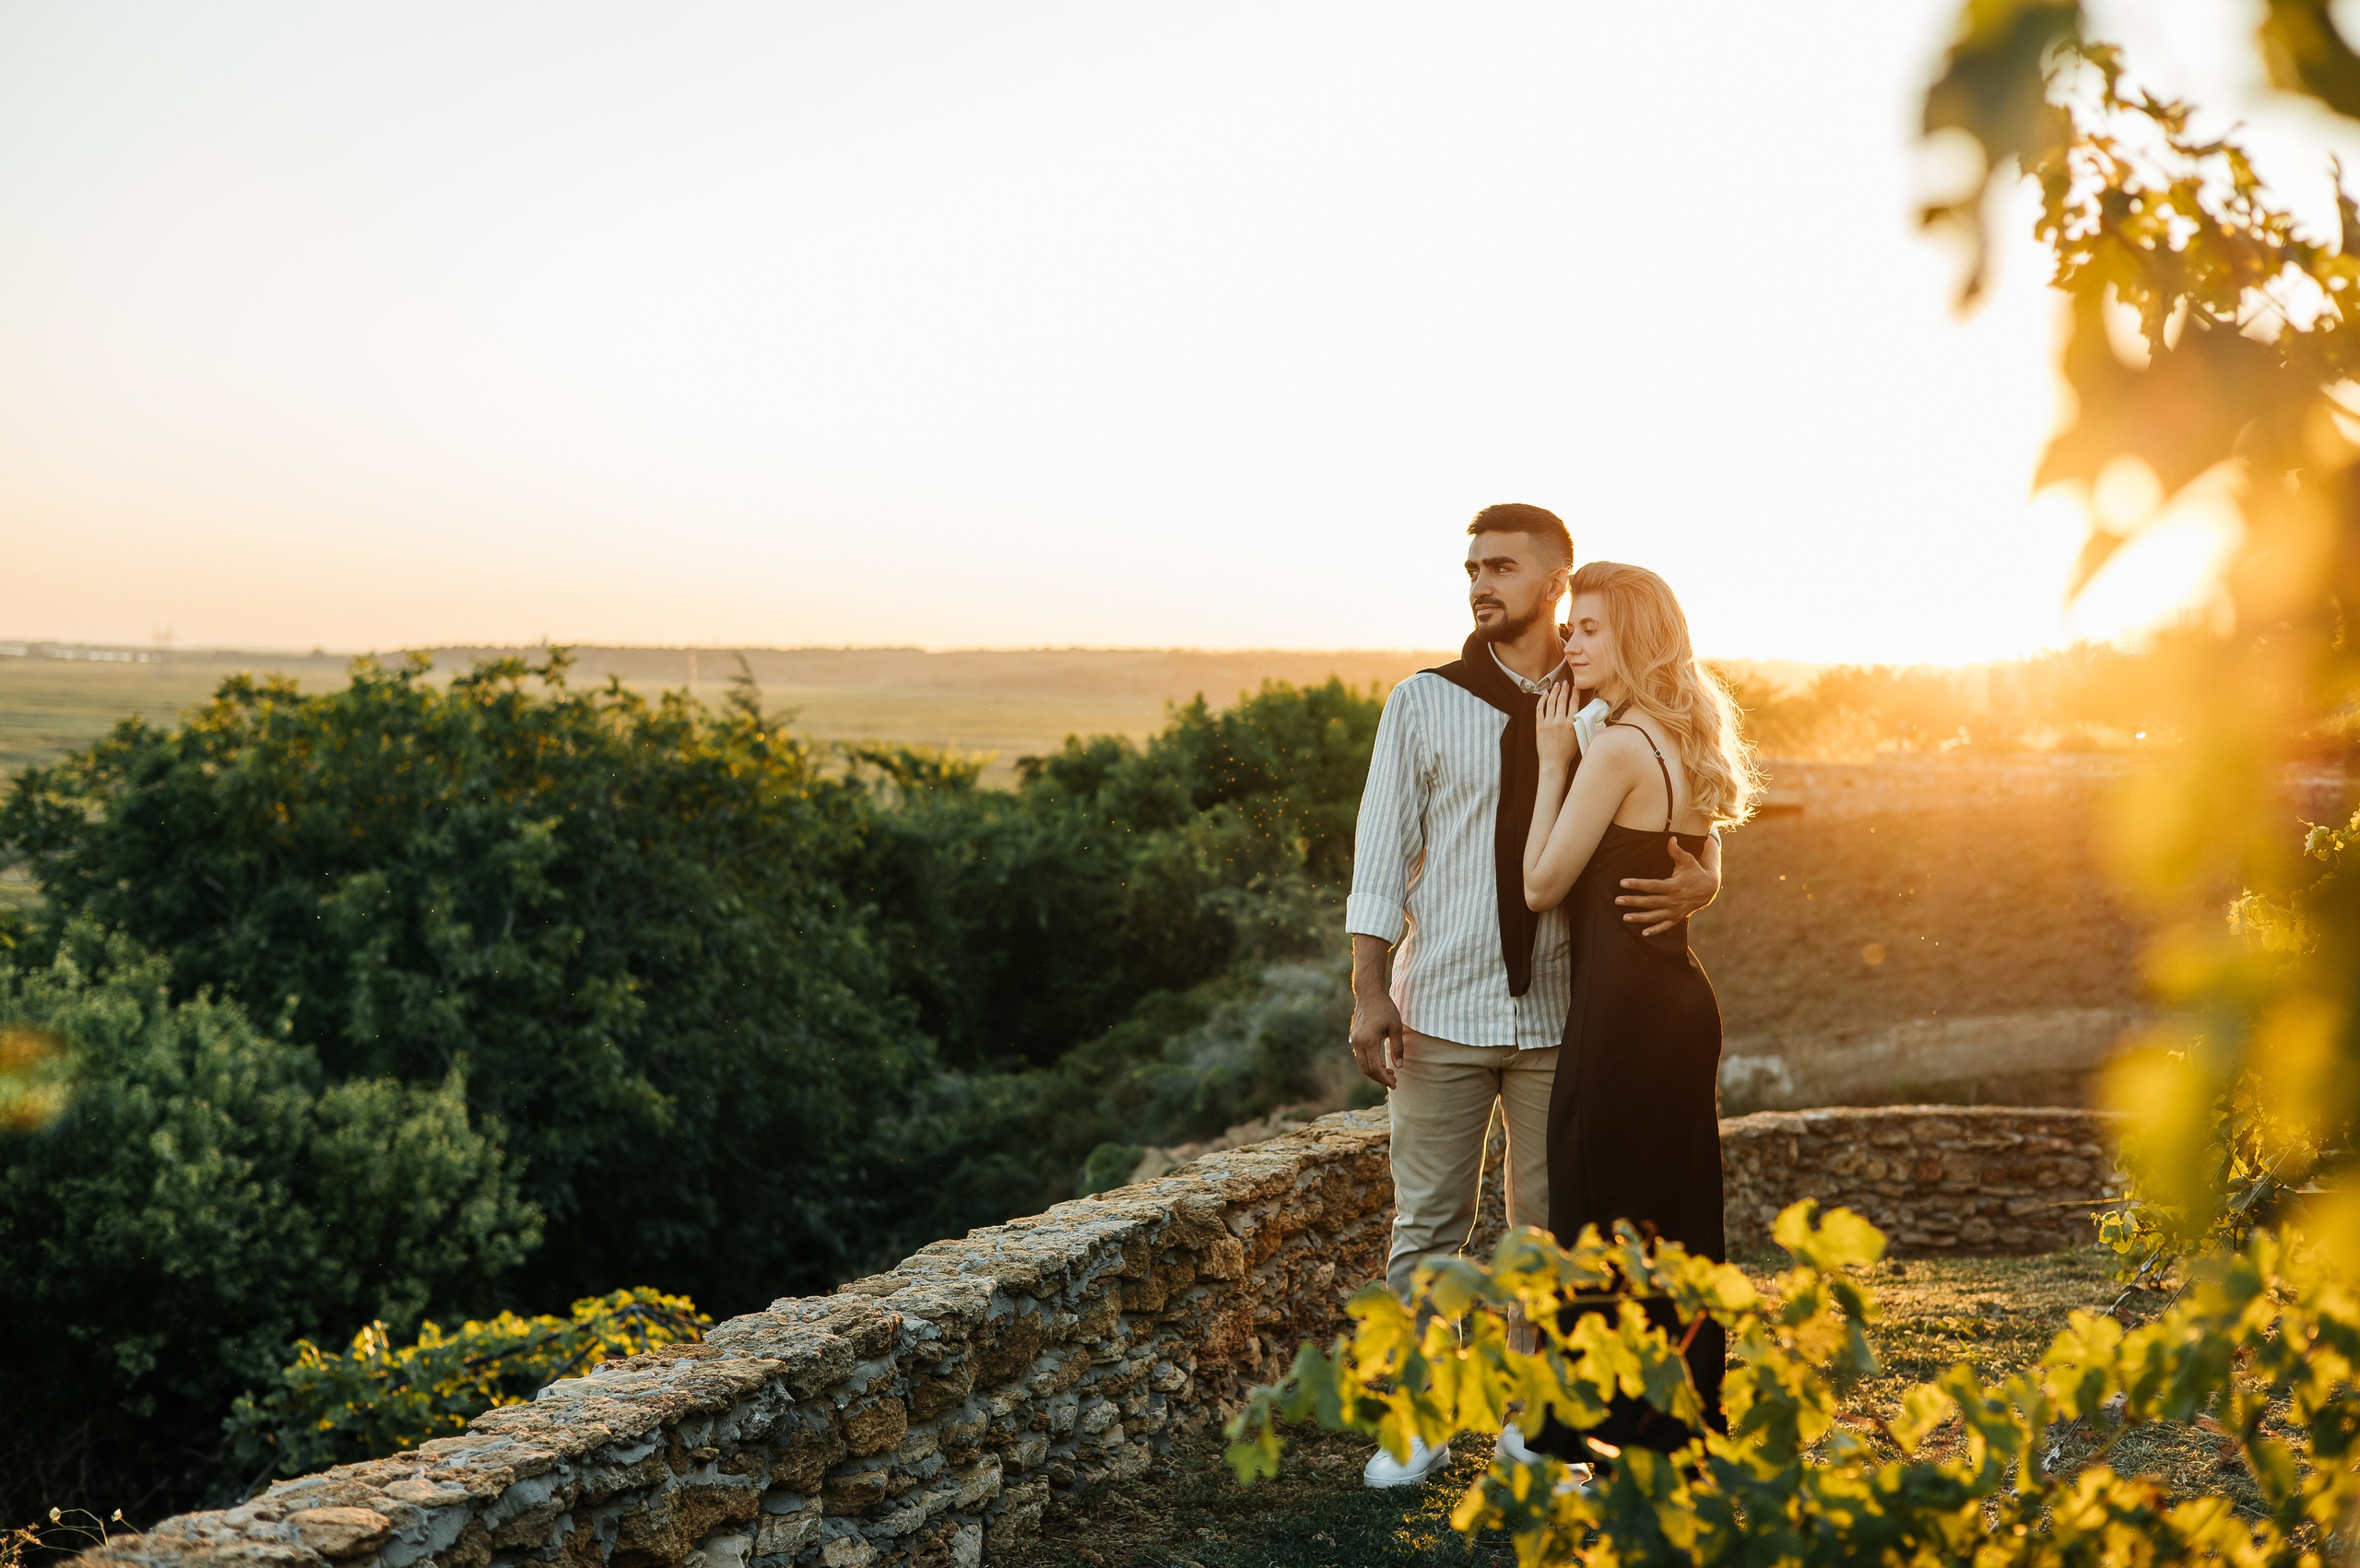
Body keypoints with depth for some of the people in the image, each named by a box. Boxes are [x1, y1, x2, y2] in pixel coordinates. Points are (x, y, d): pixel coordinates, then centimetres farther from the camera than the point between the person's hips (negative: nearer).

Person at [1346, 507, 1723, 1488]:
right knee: (1428, 1223, 3)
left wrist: (1695, 884, -14)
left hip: (1560, 1013, 1)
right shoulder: (1425, 702, 3)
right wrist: (1369, 993, -5)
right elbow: (1382, 852, 2)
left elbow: (1689, 832, 10)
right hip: (1442, 1011, -1)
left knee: (1551, 1226, 8)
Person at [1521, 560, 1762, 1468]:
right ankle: (1686, 1421, 24)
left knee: (1601, 1217, 0)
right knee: (1677, 1219, 15)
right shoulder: (1685, 744, 12)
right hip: (1682, 996, 9)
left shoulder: (1618, 746, -15)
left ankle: (1606, 1430, 8)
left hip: (1623, 1008, -9)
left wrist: (1554, 761, -6)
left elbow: (1542, 885, -12)